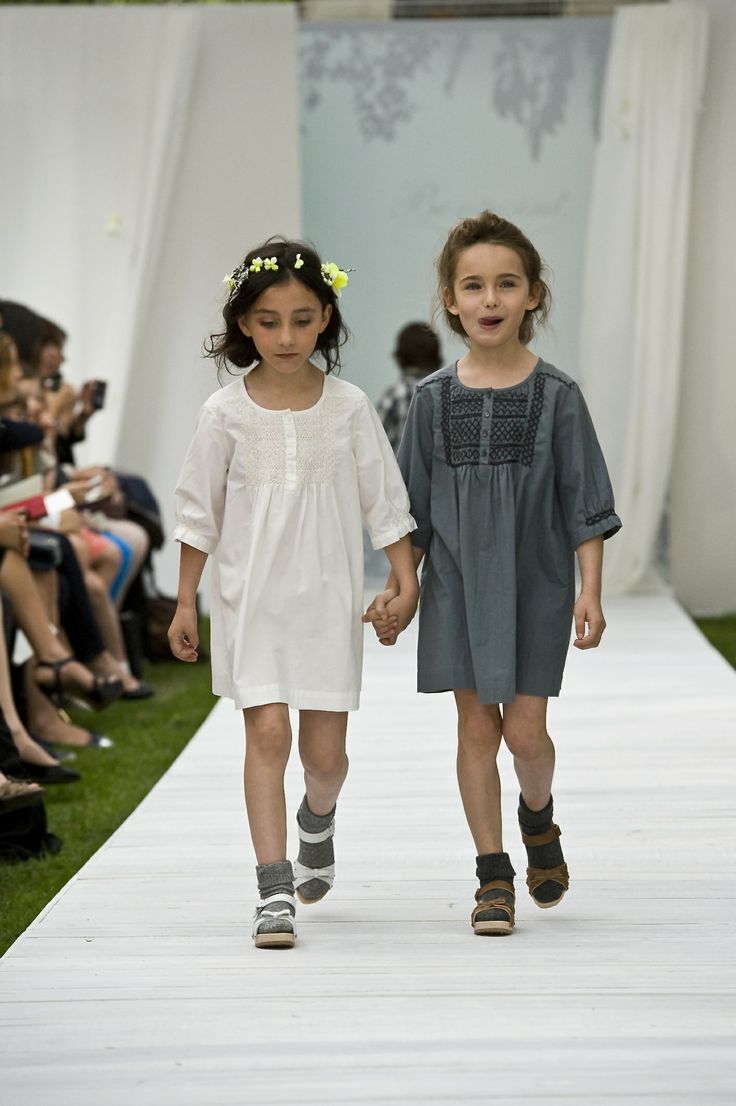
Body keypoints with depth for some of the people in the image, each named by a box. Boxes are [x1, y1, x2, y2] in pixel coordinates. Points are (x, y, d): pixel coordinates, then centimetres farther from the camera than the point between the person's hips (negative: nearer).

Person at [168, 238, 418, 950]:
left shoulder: (348, 406, -1)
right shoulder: (227, 412, -2)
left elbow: (384, 499, 5)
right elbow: (199, 510, 4)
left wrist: (405, 579, 1)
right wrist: (185, 602, 5)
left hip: (328, 597, 1)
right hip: (251, 595, -1)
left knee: (325, 749, 4)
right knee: (267, 732, -11)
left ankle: (317, 819, 39)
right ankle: (274, 892, -9)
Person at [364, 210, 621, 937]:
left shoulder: (555, 395, -4)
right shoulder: (434, 399, 2)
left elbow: (585, 503, -3)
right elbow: (415, 508, 8)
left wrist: (590, 591, -8)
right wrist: (395, 589, 5)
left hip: (536, 583, -2)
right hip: (458, 583, 2)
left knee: (525, 729, -4)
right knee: (476, 725, 3)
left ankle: (538, 818, 28)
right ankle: (493, 874, 12)